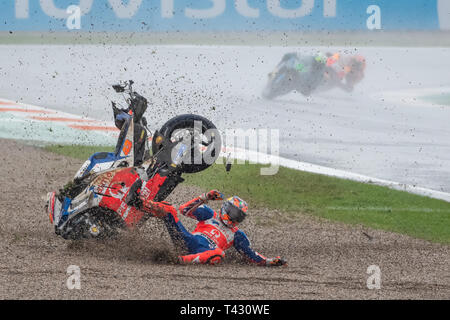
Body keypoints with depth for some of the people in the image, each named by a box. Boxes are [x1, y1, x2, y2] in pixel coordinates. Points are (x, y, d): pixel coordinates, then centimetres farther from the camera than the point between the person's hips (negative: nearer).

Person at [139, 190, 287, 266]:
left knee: (219, 253, -42)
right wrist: (205, 198, 3)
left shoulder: (237, 235, 27)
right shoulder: (210, 215, 24)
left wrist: (269, 261, 11)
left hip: (206, 250, -1)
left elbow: (251, 255, 24)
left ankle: (187, 260, -55)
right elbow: (185, 209, 13)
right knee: (170, 210, -15)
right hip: (189, 239, 1)